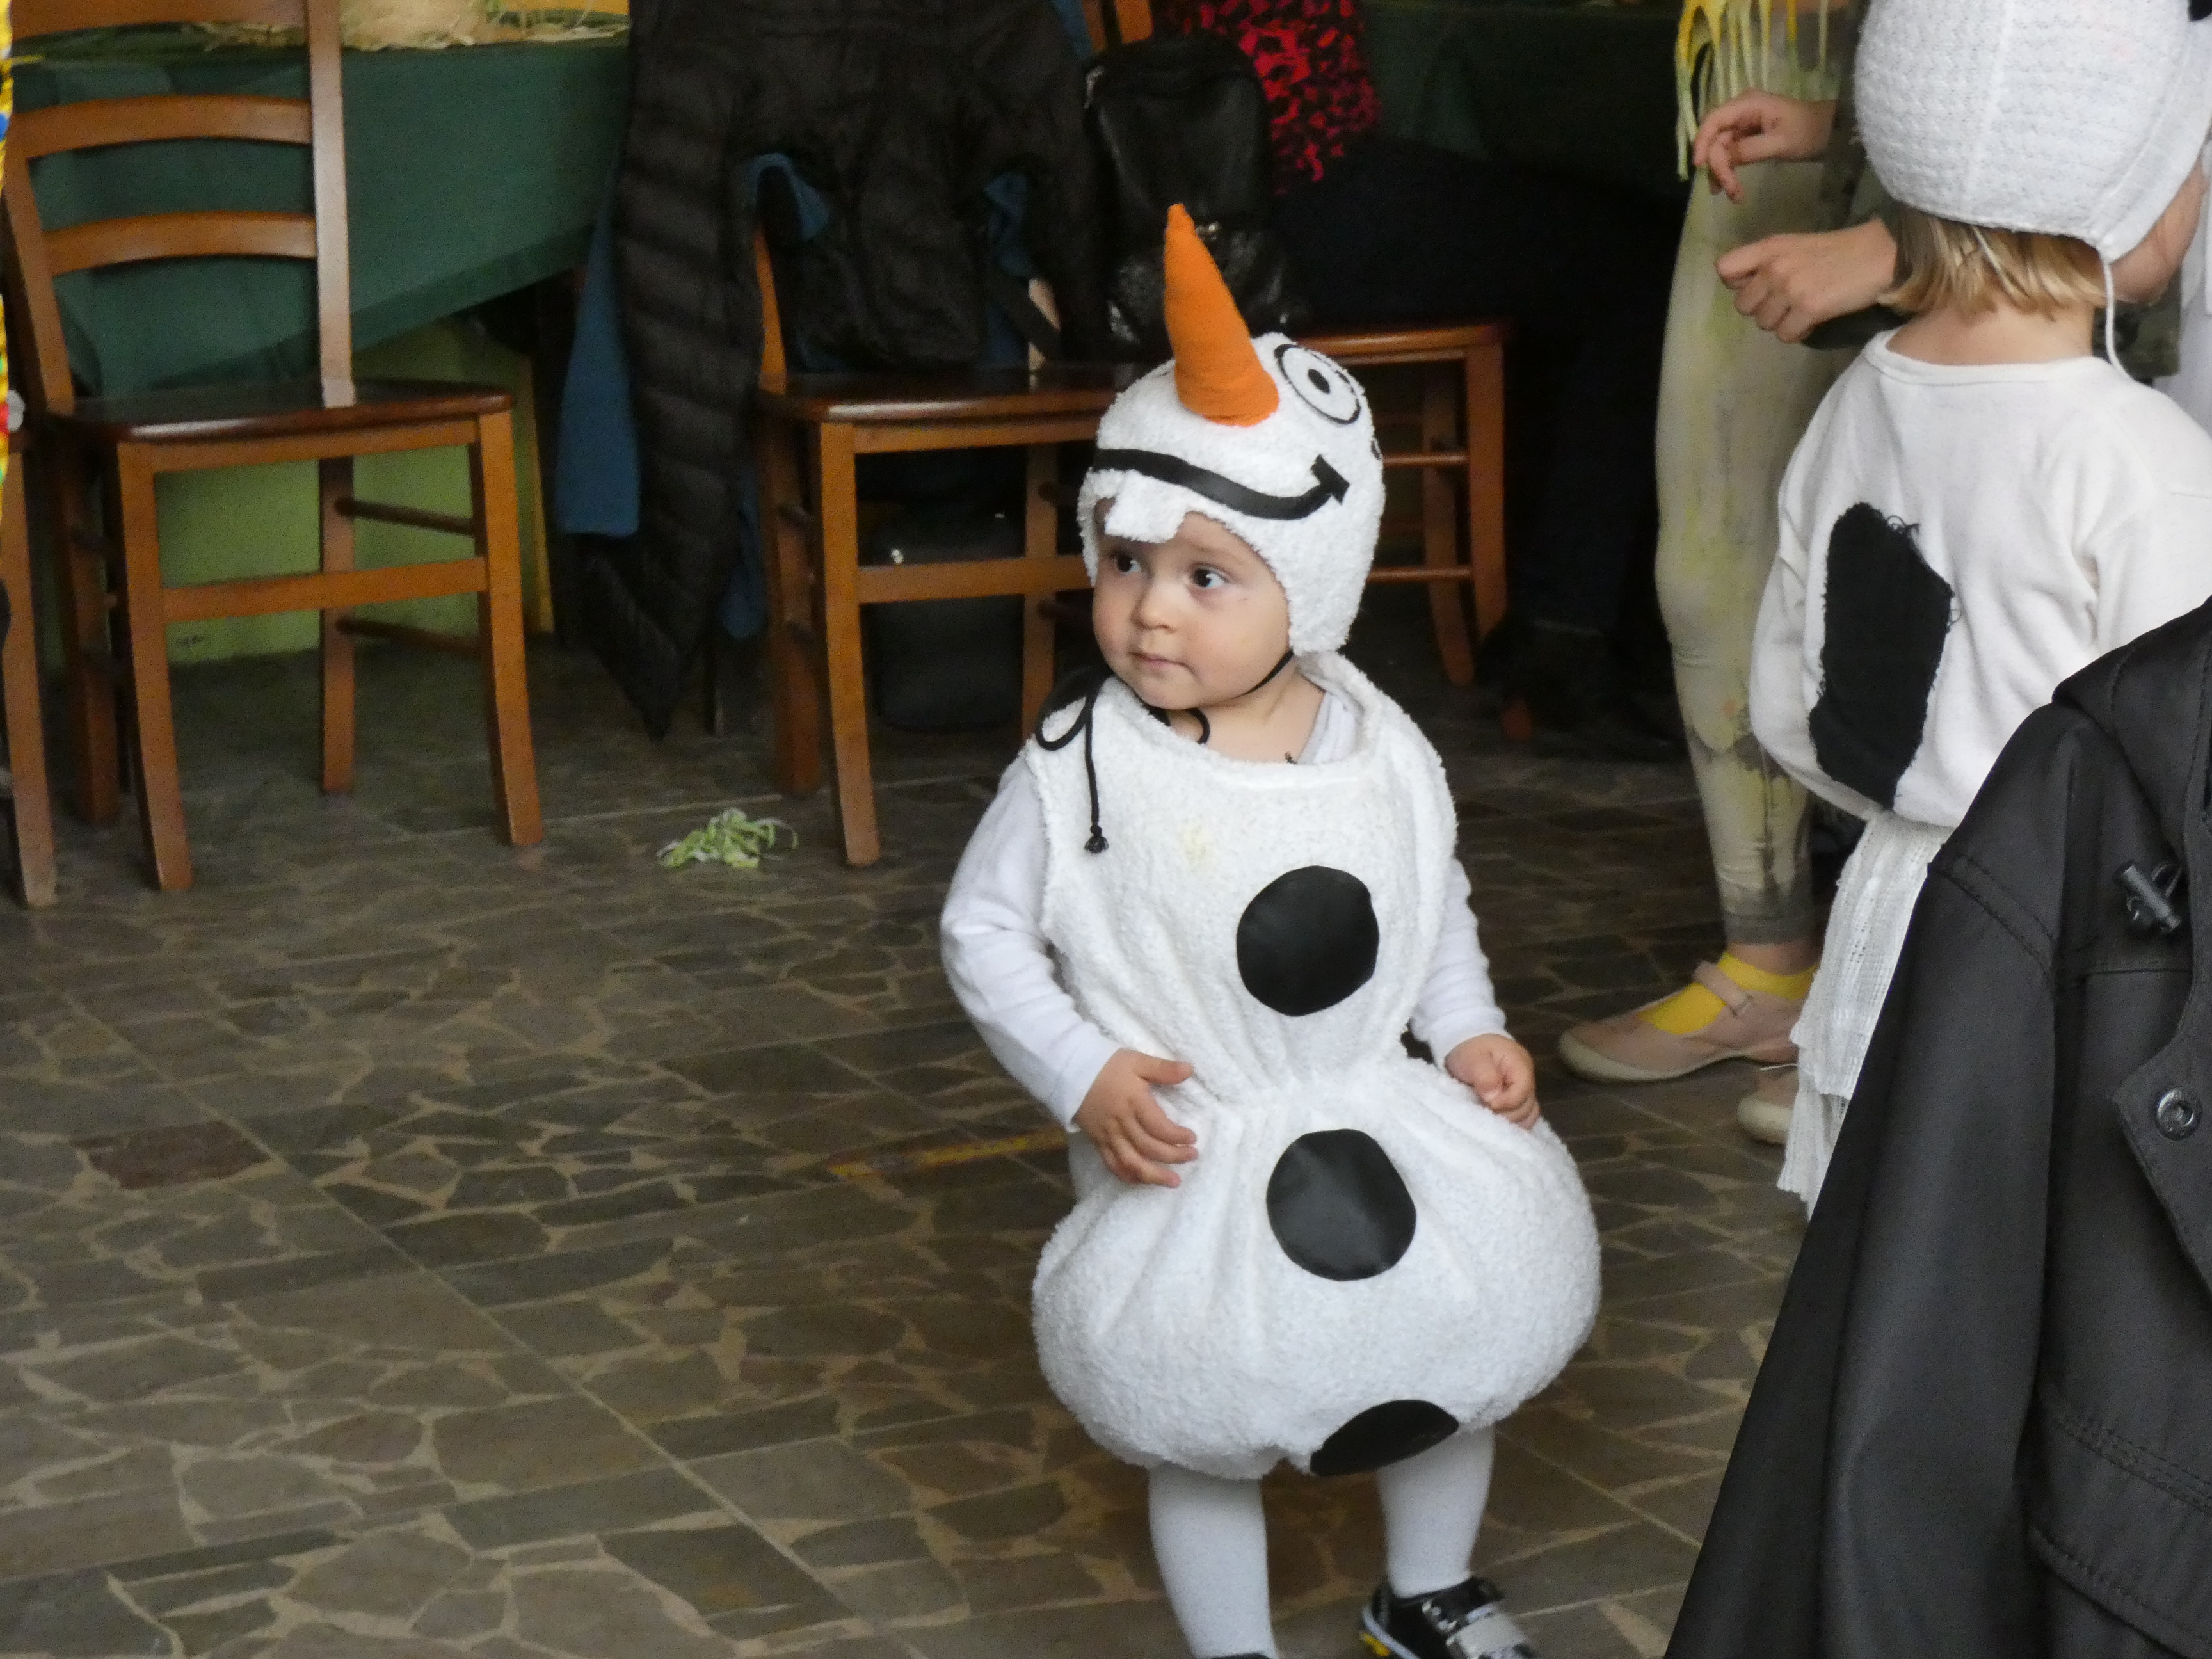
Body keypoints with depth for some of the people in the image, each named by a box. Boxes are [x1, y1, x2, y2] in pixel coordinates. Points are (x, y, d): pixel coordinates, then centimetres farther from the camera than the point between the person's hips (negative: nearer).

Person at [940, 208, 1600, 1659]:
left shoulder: (1384, 754, -8)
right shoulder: (1082, 769, -17)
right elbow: (985, 930, -9)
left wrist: (1472, 1029, -6)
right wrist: (1083, 1075, -19)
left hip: (1377, 1129, 4)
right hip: (1192, 1158, -3)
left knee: (1453, 1371, 18)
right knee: (1208, 1438, 7)